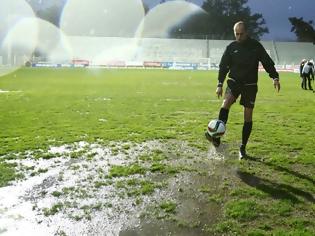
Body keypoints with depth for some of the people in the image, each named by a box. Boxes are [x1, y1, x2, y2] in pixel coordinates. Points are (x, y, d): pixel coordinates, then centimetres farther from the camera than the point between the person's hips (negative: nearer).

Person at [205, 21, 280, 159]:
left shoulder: (256, 46, 0)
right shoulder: (231, 47, 3)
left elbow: (267, 62, 2)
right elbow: (223, 66, 5)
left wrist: (275, 77, -11)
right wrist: (220, 84, -2)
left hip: (250, 85, 0)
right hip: (234, 82, 0)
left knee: (248, 117, 1)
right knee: (226, 102, -29)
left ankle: (243, 148, 14)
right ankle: (217, 138, -36)